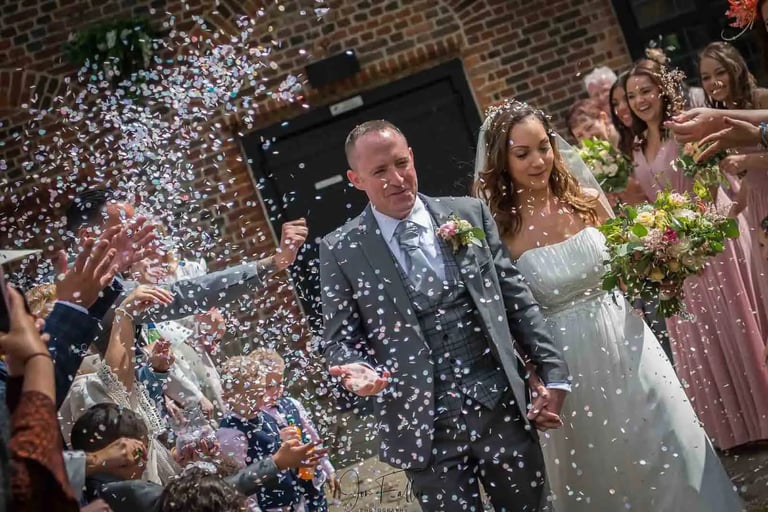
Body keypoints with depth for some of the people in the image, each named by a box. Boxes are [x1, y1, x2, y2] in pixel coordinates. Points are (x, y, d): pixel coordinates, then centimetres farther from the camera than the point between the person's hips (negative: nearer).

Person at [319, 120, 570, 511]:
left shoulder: (471, 214, 5)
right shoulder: (340, 251, -1)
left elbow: (517, 300, 7)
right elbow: (339, 337, 4)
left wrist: (553, 373, 3)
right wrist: (355, 368, -18)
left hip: (502, 409, 2)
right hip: (424, 430, -2)